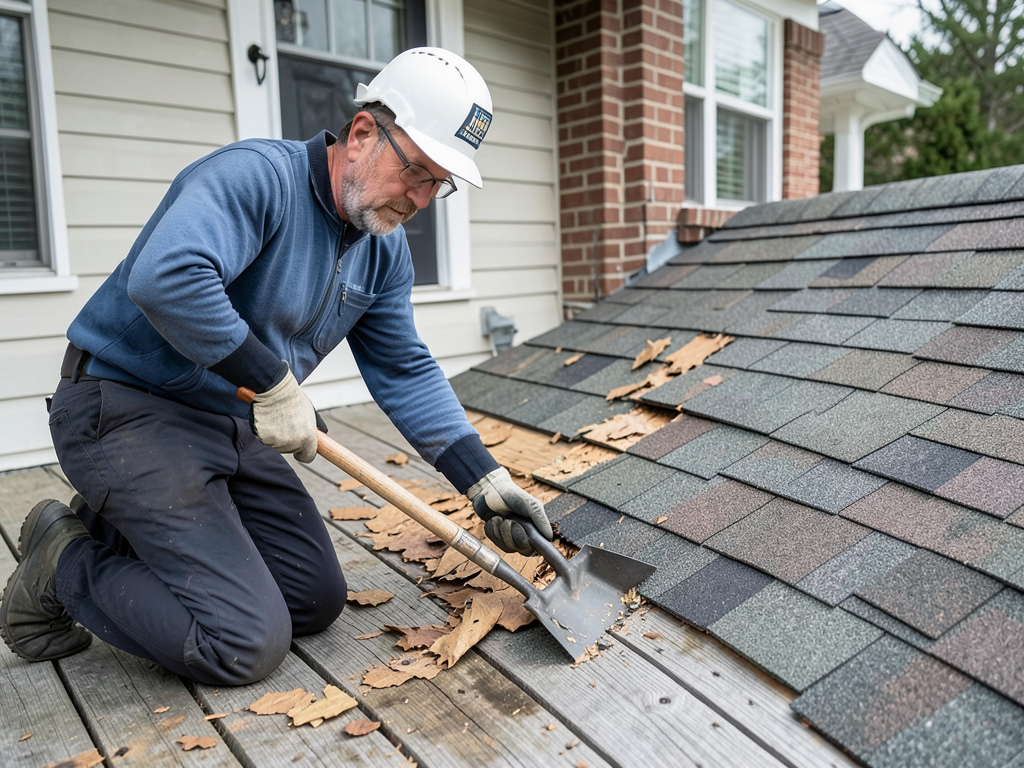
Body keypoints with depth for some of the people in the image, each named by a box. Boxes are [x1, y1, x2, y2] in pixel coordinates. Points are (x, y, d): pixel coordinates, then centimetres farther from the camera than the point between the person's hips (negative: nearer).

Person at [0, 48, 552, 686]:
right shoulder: (256, 176, -21)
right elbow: (165, 275, -39)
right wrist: (276, 383, -29)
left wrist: (486, 481, -2)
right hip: (130, 410, -8)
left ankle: (129, 529, 20)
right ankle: (64, 564, 8)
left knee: (318, 603, 10)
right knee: (248, 644, -13)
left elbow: (404, 371, 5)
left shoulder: (384, 248, 5)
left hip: (236, 425, 9)